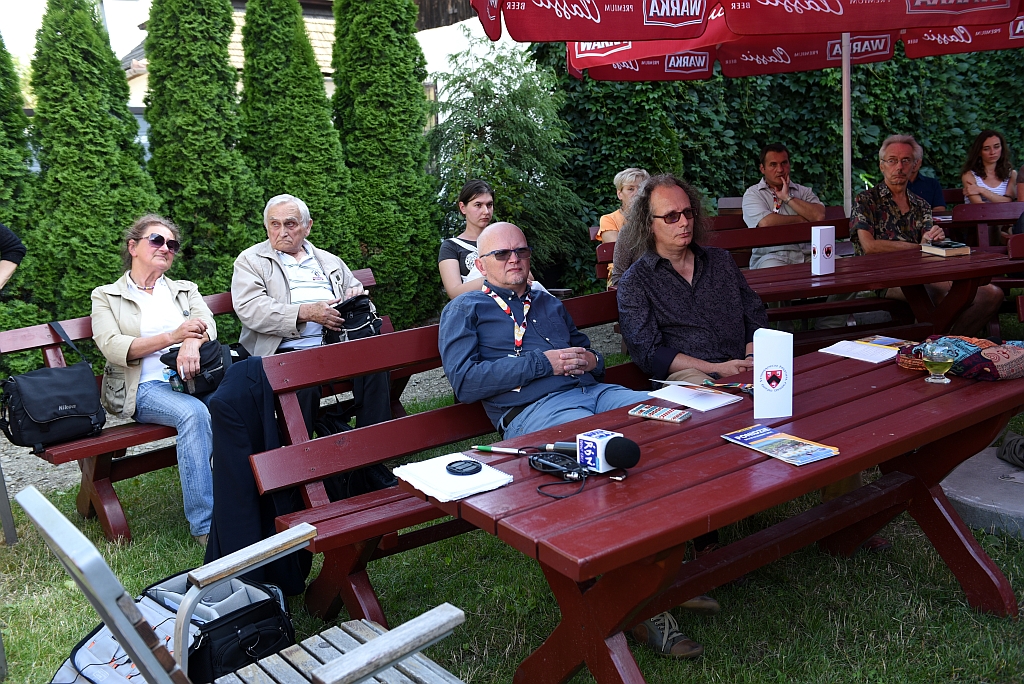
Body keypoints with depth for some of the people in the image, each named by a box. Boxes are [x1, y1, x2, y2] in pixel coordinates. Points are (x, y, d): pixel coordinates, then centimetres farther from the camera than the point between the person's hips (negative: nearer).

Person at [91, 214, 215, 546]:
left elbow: (207, 325, 5)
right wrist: (172, 336, -13)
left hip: (193, 376, 3)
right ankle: (204, 525, -31)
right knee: (194, 413, -35)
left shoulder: (186, 290, 25)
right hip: (145, 387, -2)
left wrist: (192, 342, -21)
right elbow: (112, 348, -2)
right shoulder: (106, 296, 16)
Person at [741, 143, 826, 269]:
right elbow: (766, 222, -11)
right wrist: (802, 219, 3)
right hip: (771, 255, -4)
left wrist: (787, 197, 0)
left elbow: (819, 216, -1)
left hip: (807, 254, 4)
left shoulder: (803, 191, 20)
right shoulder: (752, 194, 8)